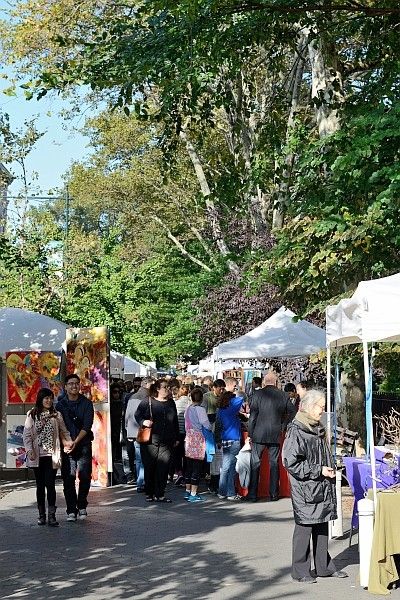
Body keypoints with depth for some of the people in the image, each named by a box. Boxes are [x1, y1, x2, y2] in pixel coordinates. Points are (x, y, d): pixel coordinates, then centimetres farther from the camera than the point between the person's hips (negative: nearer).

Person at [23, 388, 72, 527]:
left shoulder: (56, 415, 6)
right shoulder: (32, 415, 3)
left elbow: (64, 432, 9)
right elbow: (27, 435, 1)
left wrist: (69, 442, -9)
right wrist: (30, 450, -10)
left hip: (52, 455, -1)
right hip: (37, 456, 1)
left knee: (50, 484, -8)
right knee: (40, 485, 8)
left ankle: (51, 515, -4)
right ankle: (41, 514, 17)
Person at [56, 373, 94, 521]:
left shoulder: (86, 404, 3)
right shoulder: (60, 405, 5)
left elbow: (87, 426, -5)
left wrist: (76, 441, -16)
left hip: (84, 444, 0)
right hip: (66, 446, 0)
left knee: (85, 477, -2)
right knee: (68, 478, -3)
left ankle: (82, 507, 16)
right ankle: (71, 510, 4)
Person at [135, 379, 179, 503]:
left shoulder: (171, 403, 14)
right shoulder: (147, 402, -1)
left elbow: (175, 421, 21)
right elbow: (137, 415, 4)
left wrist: (176, 438, 20)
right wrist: (143, 422, -16)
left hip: (166, 442, 4)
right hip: (150, 441, -3)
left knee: (163, 469, -1)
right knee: (150, 468, 2)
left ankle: (160, 494, 7)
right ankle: (149, 494, 14)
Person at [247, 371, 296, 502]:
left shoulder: (258, 394, -7)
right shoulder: (283, 395, 1)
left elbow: (252, 416, -6)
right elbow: (292, 412, 8)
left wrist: (250, 434, 0)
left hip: (259, 434, -2)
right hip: (276, 435, 2)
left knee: (255, 464, 4)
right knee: (274, 464, 11)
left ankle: (252, 494, 3)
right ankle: (274, 494, 12)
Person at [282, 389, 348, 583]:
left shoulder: (318, 429, 12)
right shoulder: (295, 431, -15)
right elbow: (291, 462, -18)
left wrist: (329, 469, 8)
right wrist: (318, 470, -16)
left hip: (322, 488, 8)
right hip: (305, 489, -8)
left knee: (322, 528, 14)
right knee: (304, 528, -1)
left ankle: (324, 566, 25)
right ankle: (301, 571, 10)